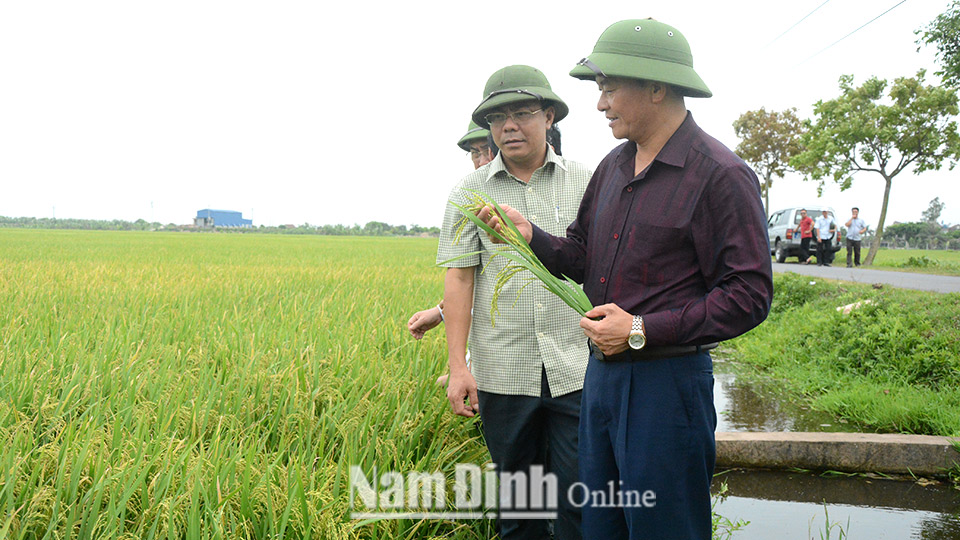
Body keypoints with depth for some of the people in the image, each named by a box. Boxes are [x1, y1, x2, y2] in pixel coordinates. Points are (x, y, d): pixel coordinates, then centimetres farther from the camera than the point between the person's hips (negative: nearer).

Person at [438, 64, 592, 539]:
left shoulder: (586, 184, 5)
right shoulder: (470, 192, 4)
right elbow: (459, 278, 1)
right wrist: (458, 367, -5)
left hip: (577, 370, 0)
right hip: (504, 373, 1)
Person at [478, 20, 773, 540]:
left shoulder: (721, 175, -12)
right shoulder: (613, 166, 11)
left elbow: (749, 296, -15)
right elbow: (581, 256, 15)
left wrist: (643, 331, -18)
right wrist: (531, 236, -4)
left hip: (667, 380, -7)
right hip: (600, 373, 7)